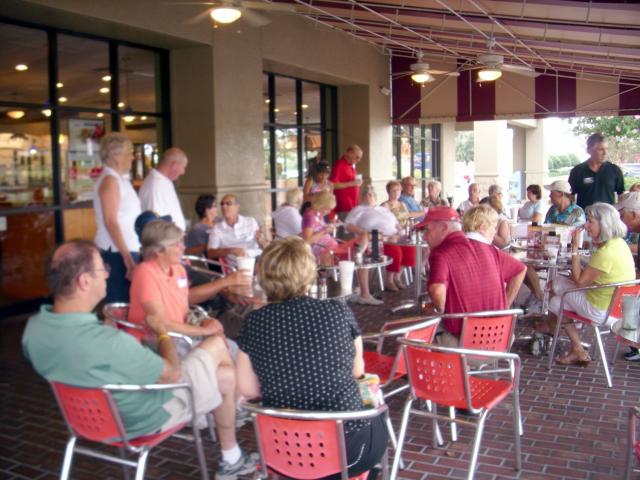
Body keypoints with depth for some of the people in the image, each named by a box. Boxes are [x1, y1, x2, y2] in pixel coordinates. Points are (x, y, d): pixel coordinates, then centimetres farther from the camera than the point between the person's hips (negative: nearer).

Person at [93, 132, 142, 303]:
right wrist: (127, 257, -22)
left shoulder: (120, 179, 16)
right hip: (117, 252, -9)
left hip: (126, 250, 9)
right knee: (121, 304, -6)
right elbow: (111, 222, -19)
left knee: (128, 301, 11)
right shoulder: (110, 180, -12)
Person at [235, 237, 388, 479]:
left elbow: (247, 389, -1)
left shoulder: (255, 323, -8)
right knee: (377, 421, 31)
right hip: (347, 447, -2)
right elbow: (357, 370, 4)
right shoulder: (338, 311, -11)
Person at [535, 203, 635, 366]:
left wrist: (575, 249, -17)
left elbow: (579, 281, -19)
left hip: (601, 310, -9)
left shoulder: (605, 253, -27)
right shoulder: (619, 243, 3)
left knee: (558, 285, 4)